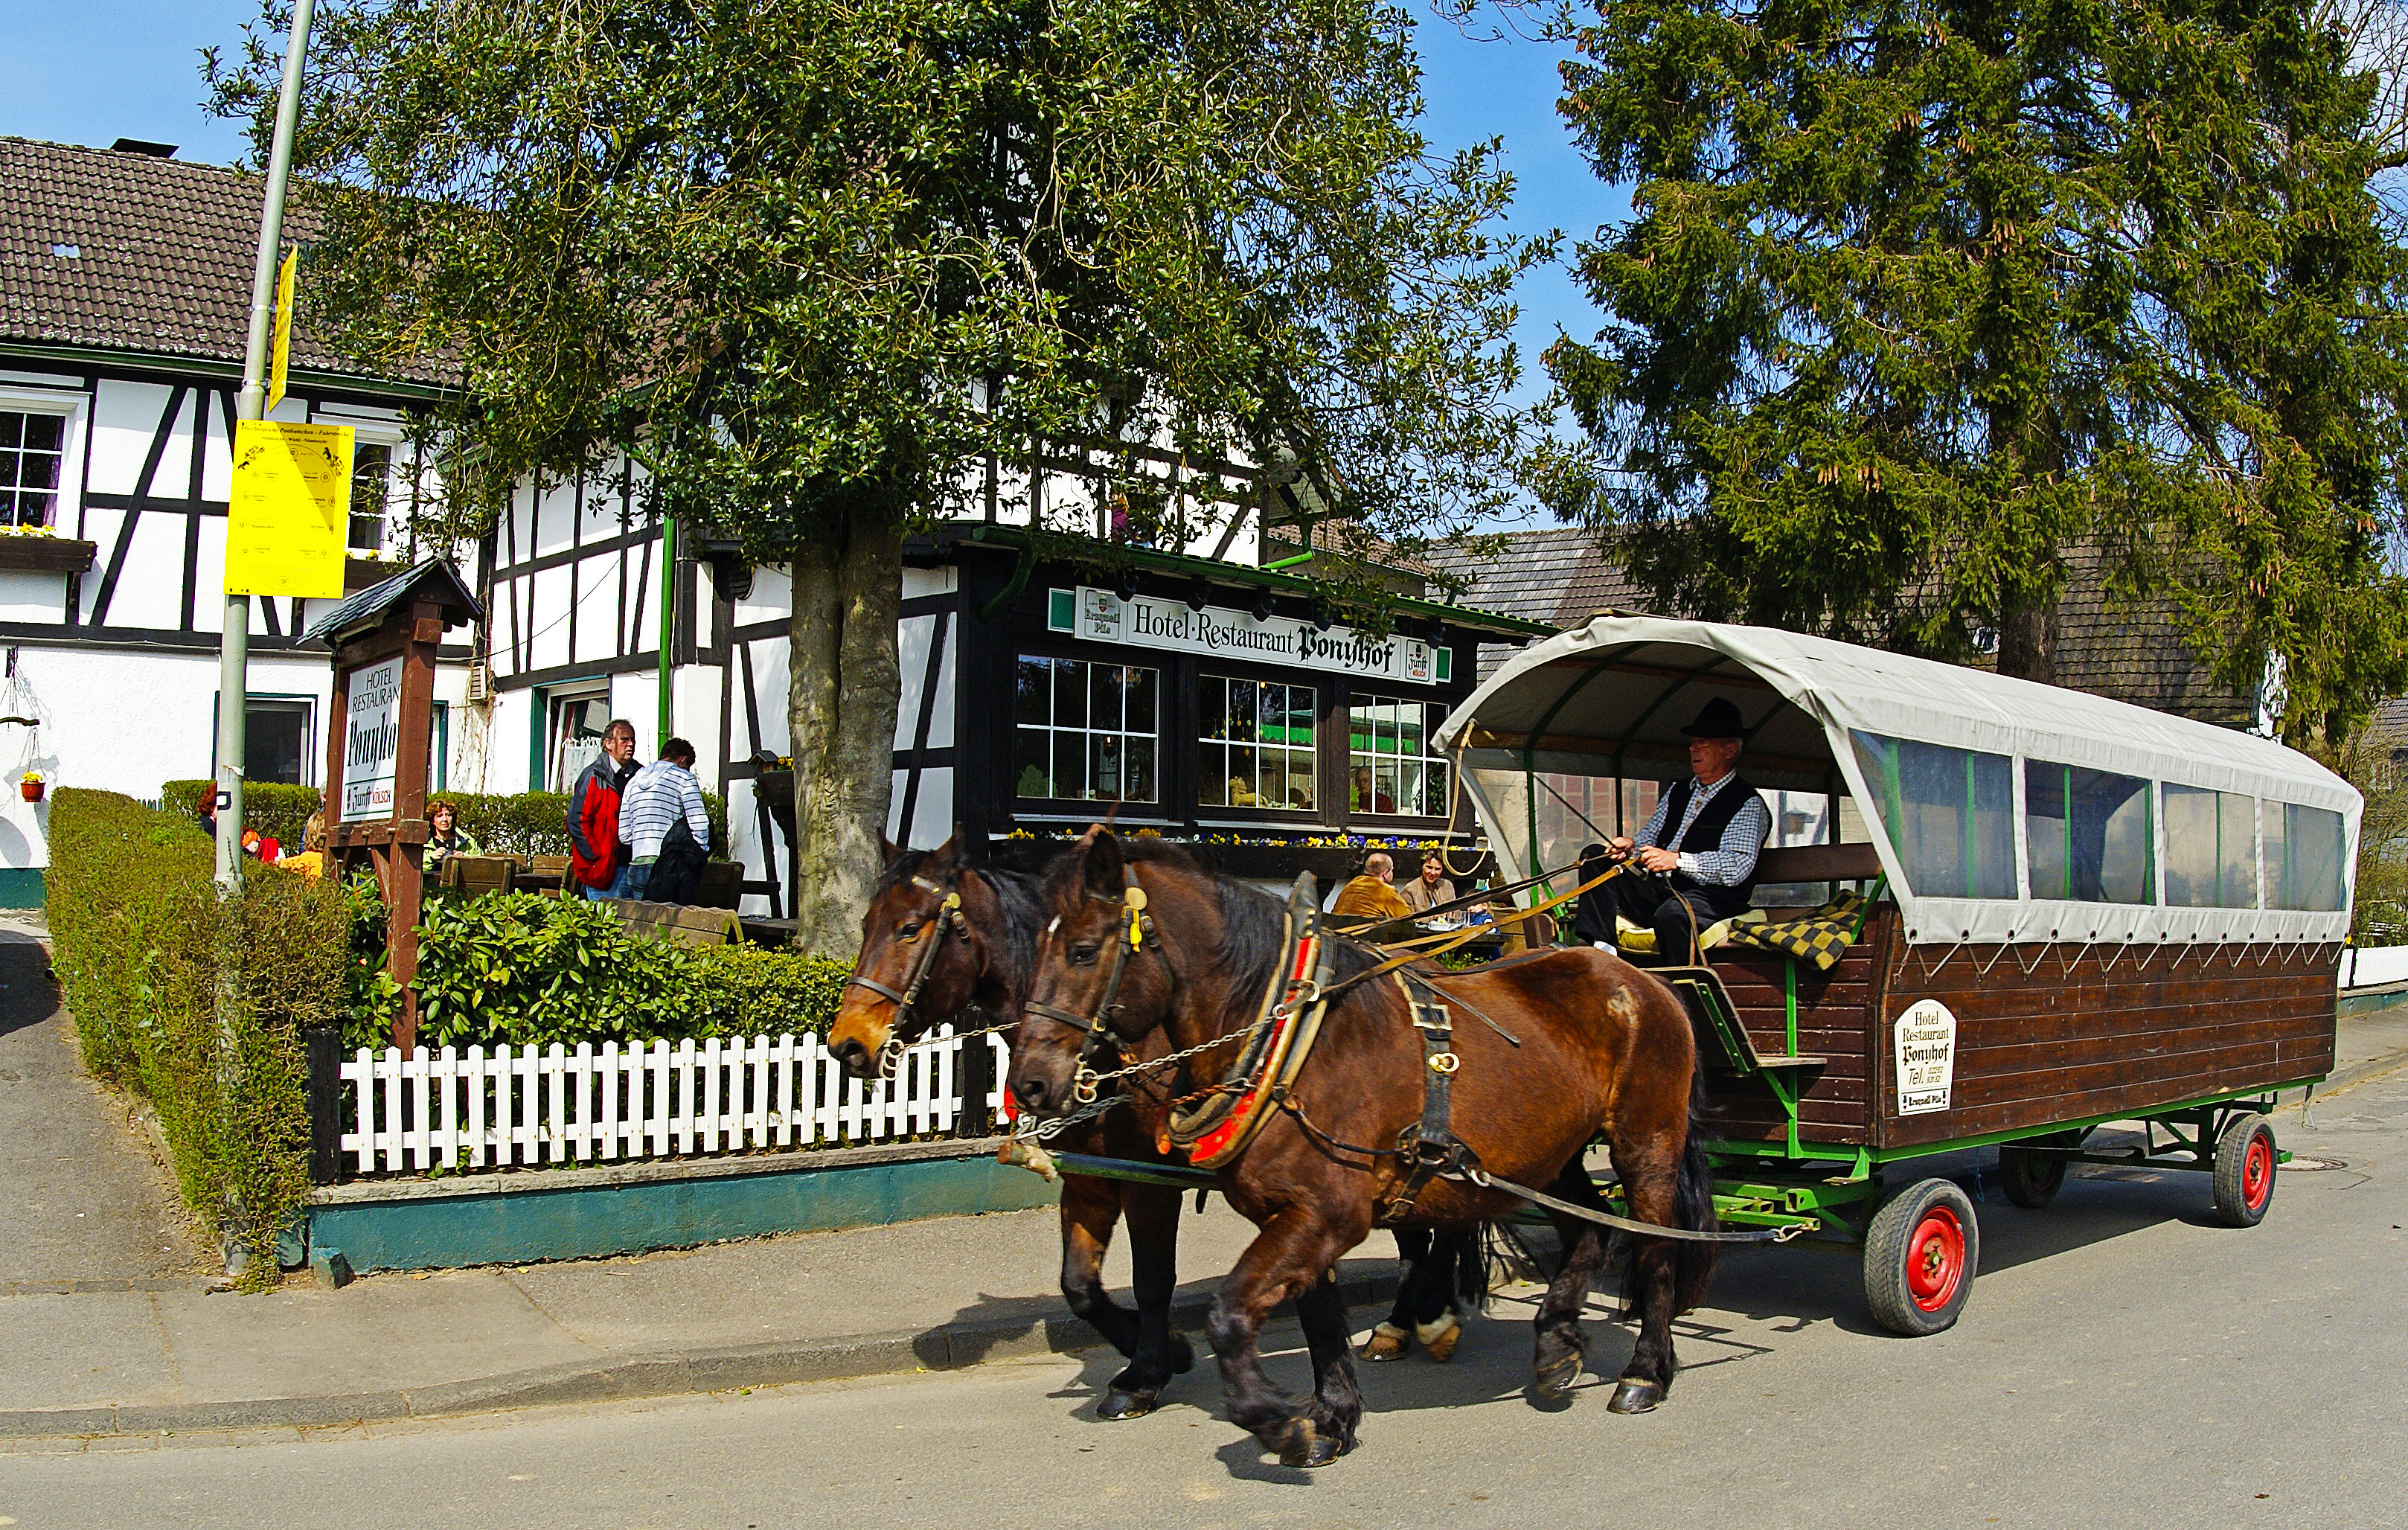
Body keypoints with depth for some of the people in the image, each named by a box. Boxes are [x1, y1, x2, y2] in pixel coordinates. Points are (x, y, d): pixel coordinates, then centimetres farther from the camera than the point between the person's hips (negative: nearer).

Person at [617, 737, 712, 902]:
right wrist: (702, 855, 4)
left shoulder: (634, 782, 21)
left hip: (636, 869, 6)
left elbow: (624, 835, 17)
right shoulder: (683, 777, 2)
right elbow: (699, 825, -8)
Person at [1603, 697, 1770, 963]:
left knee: (1672, 912, -40)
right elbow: (1649, 839, 20)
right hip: (1657, 892, 7)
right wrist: (1632, 846, -6)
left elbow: (1736, 867, -15)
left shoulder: (1749, 804, -1)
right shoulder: (1678, 792, 21)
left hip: (1711, 899, -7)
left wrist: (1677, 860, -27)